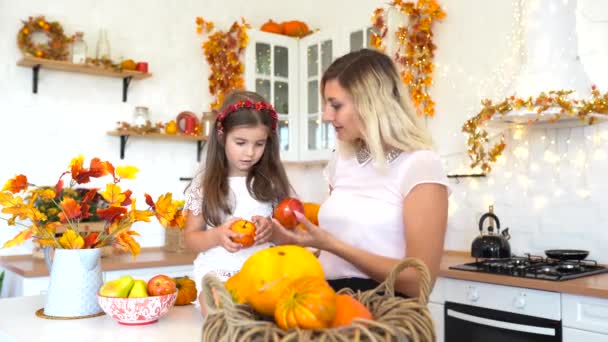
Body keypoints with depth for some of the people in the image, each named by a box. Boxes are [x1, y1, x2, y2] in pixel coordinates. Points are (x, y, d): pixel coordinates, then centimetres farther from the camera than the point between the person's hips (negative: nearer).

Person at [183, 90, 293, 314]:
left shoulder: (271, 181, 6)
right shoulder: (206, 182, 3)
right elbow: (191, 238, 6)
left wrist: (272, 230, -13)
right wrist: (217, 236, -15)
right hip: (216, 272, -1)